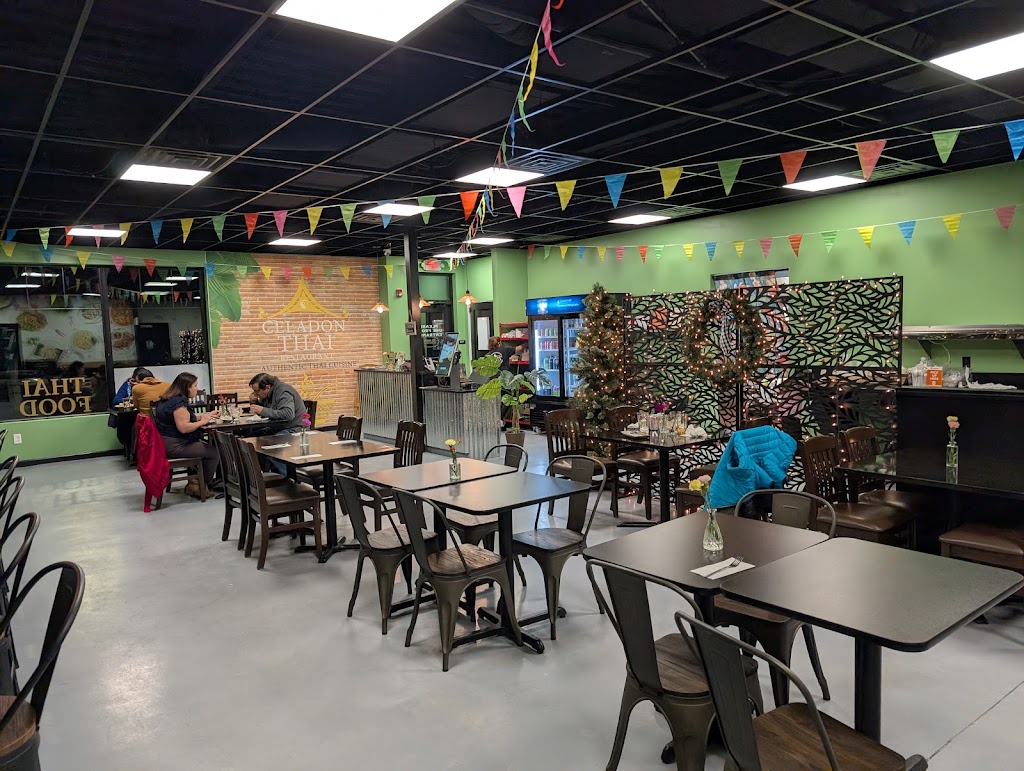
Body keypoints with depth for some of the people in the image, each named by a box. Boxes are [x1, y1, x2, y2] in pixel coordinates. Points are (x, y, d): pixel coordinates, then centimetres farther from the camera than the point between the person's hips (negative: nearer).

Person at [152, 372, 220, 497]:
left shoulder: (171, 399, 14)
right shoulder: (178, 402, -18)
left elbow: (186, 419, 16)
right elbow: (183, 427, -26)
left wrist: (206, 416, 9)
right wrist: (202, 421, -13)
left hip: (167, 443, 11)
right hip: (173, 446, -11)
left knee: (207, 447, 18)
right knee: (214, 453, -7)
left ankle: (195, 482, 18)